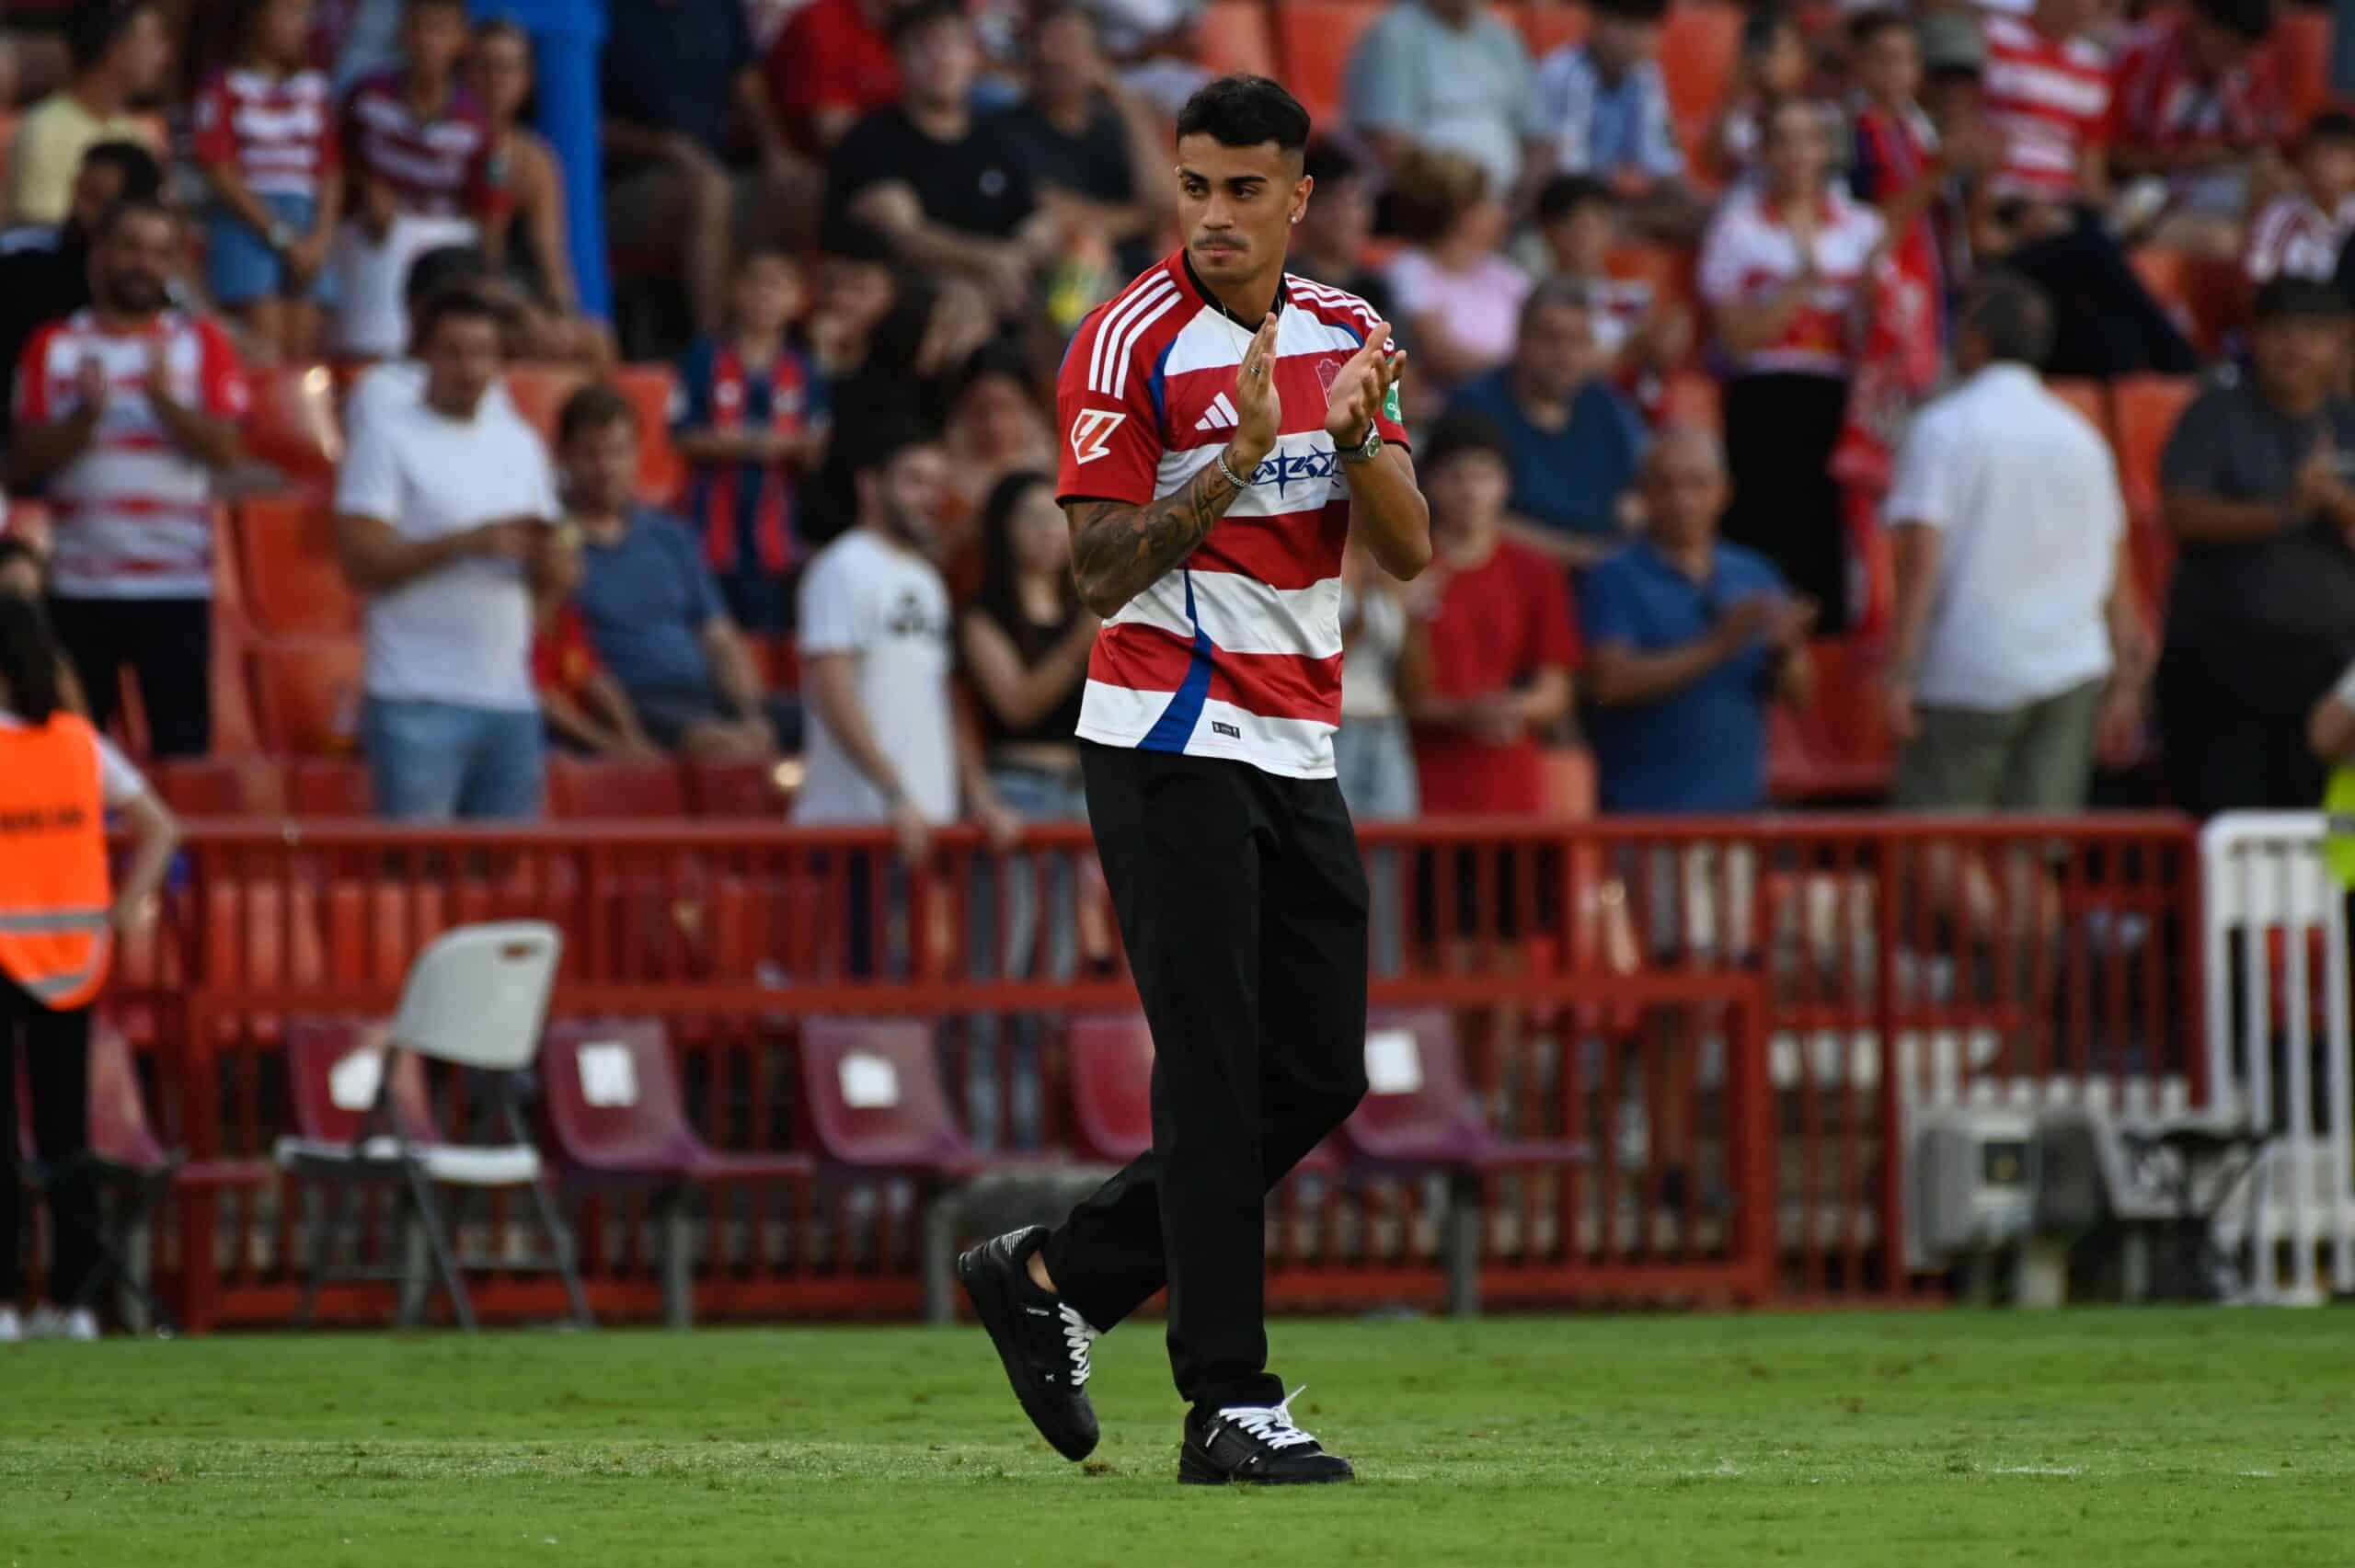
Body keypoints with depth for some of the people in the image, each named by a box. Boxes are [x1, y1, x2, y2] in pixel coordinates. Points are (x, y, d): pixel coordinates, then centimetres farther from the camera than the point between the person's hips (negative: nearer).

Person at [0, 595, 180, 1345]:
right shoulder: (80, 743, 3)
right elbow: (158, 828, 4)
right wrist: (125, 911, 5)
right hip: (72, 958, 5)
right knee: (65, 1133, 11)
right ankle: (72, 1297, 12)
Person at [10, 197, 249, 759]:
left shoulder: (201, 344, 6)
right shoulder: (53, 348, 8)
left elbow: (224, 449, -5)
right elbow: (24, 461, 1)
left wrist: (164, 399, -20)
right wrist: (84, 417, -15)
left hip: (178, 585, -1)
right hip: (78, 586, 1)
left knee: (182, 742, -5)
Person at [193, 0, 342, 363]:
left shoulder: (313, 88, 15)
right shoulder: (226, 88, 1)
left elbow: (330, 173, 13)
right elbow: (223, 175, -5)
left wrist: (320, 238, -2)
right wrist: (283, 237, -9)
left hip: (307, 227, 4)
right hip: (246, 221, -4)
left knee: (303, 352, -4)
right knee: (266, 350, -16)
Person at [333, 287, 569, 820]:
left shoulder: (519, 442, 16)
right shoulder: (387, 433, 0)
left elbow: (553, 586, 16)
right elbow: (362, 562, -10)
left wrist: (548, 557, -7)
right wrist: (468, 542, -17)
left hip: (510, 697, 5)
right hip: (416, 701, -5)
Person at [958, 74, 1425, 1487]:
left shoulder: (1346, 334, 9)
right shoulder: (1132, 343, -9)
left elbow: (1410, 551, 5)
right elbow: (1104, 573, -14)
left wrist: (1353, 431, -14)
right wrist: (1237, 461, -26)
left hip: (1299, 750, 7)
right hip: (1170, 746, -7)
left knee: (1319, 1078, 7)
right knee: (1216, 1077, -9)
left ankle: (1057, 1278, 19)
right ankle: (1232, 1407, -9)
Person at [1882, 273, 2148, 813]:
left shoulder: (1942, 429, -5)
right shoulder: (2081, 437, 11)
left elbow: (1920, 559, -13)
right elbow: (2117, 570, 13)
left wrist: (1900, 674, -14)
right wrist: (2125, 683, 19)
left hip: (1970, 674, -5)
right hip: (2071, 671, 5)